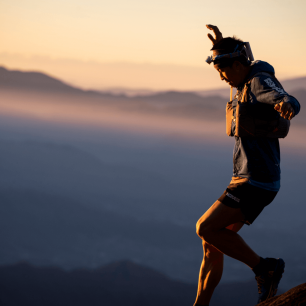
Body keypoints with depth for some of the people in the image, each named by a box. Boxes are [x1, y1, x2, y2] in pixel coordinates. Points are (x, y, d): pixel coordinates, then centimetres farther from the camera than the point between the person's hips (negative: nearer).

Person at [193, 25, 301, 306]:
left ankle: (264, 267, -7)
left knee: (206, 228, -18)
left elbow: (292, 103, -36)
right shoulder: (247, 84, 15)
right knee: (211, 245, 10)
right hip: (247, 180, 10)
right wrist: (221, 44, 37)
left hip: (257, 182, -10)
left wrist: (286, 105, -58)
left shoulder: (261, 82, -14)